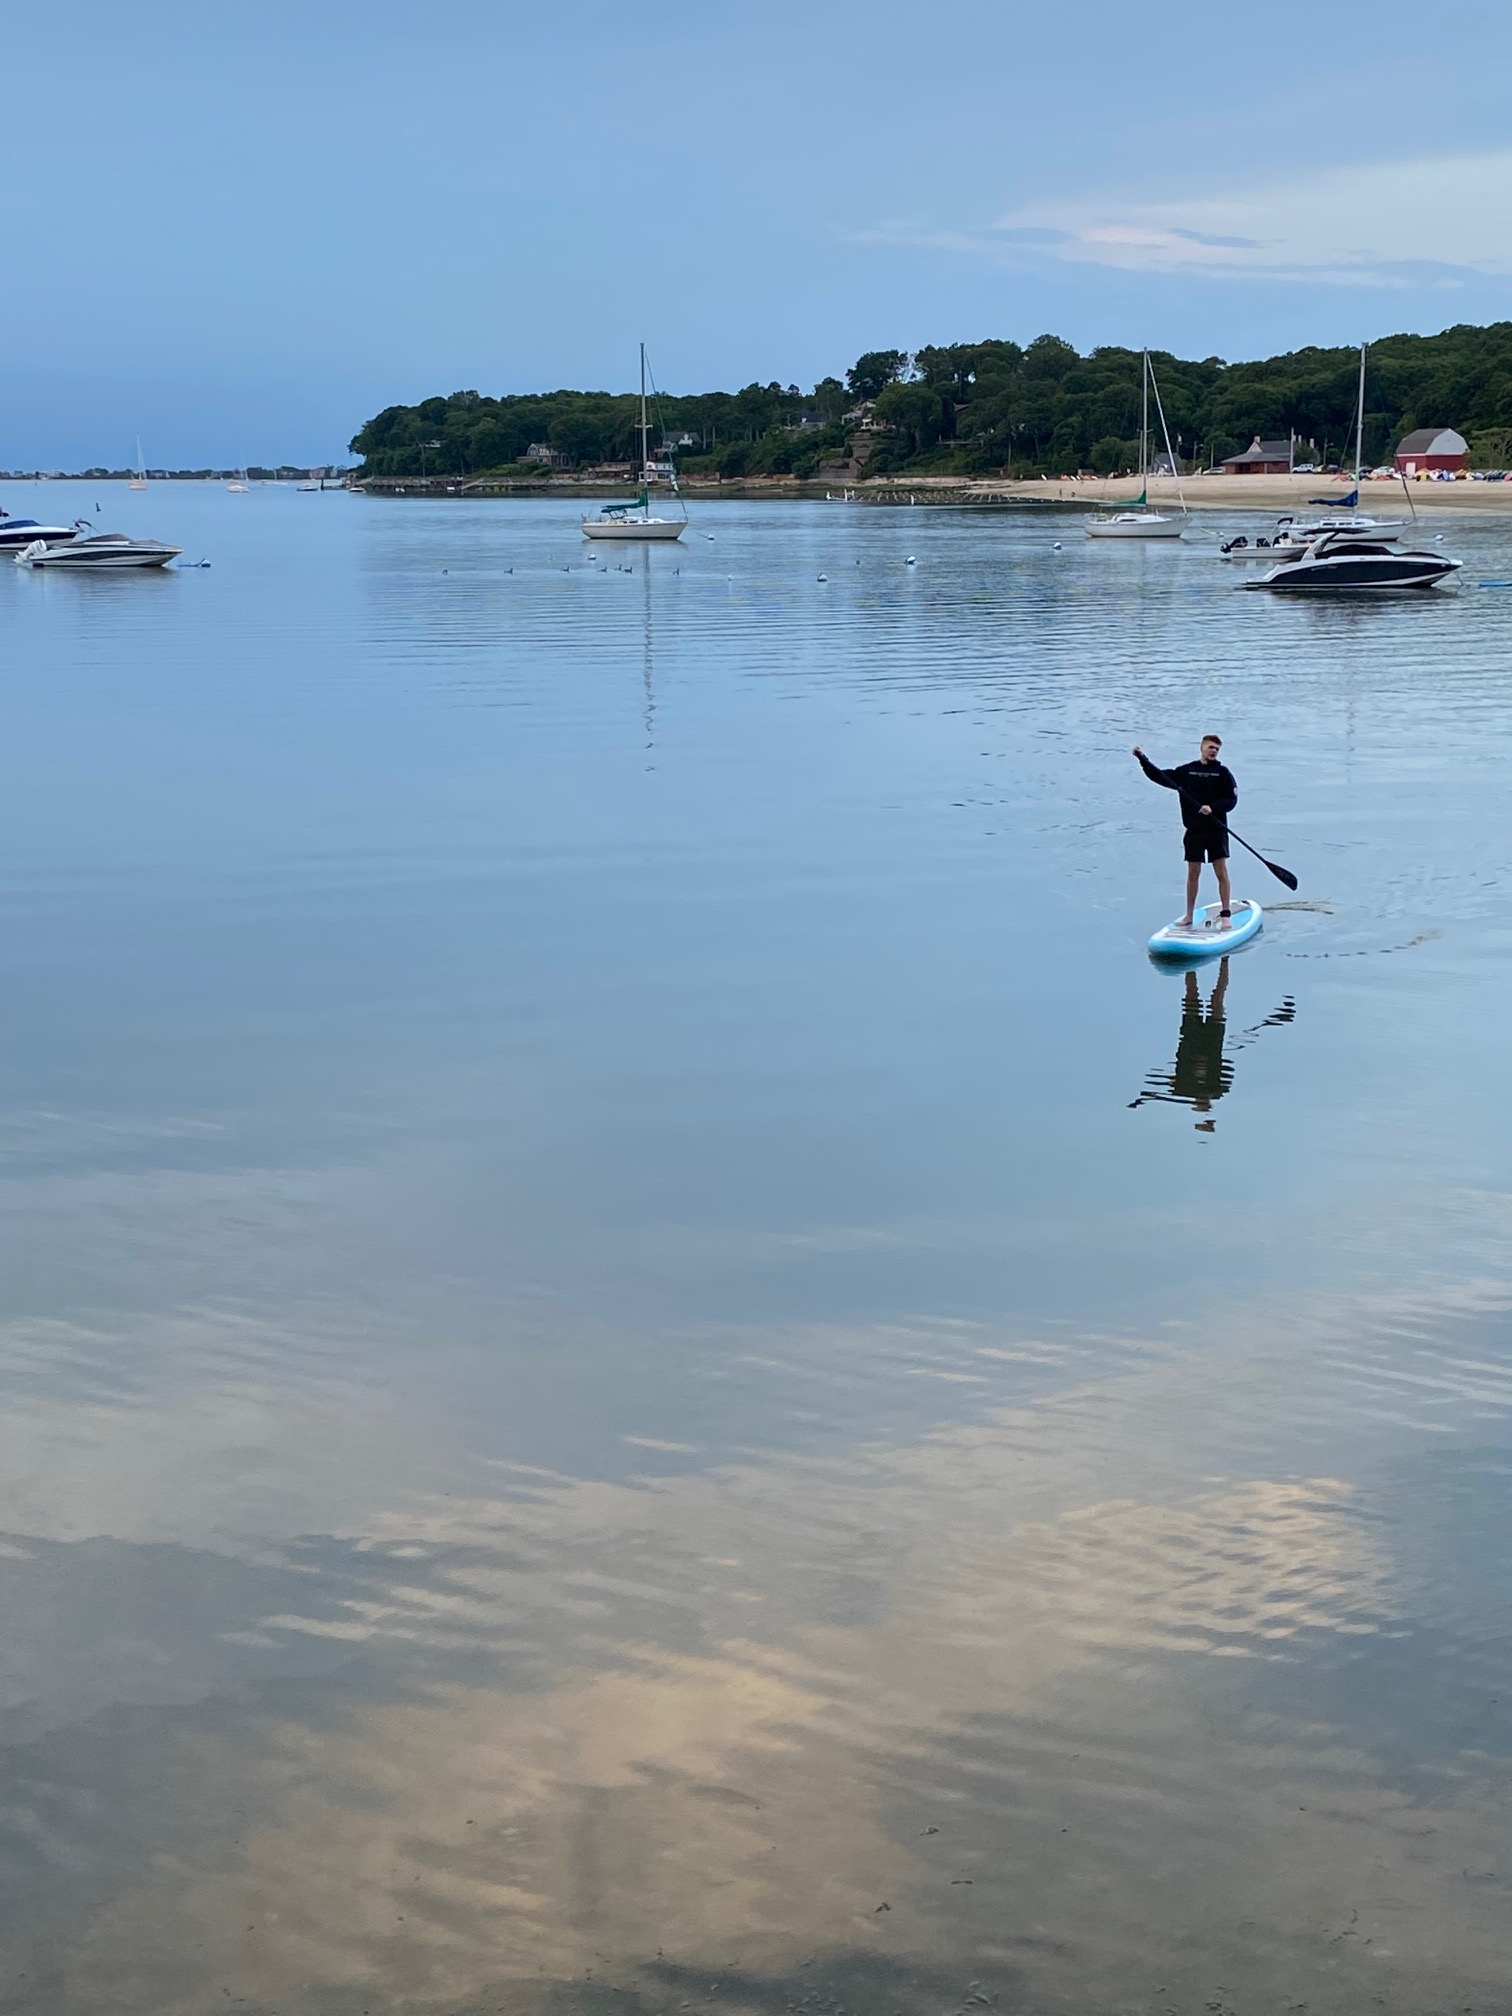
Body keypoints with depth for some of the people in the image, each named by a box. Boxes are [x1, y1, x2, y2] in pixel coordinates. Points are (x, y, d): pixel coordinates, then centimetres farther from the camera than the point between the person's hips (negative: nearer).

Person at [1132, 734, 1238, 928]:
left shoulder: (1223, 772, 0)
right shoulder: (1186, 771, 7)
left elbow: (1232, 799, -4)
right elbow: (1159, 776, 8)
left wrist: (1213, 807, -19)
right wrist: (1143, 759, 1)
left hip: (1216, 830, -2)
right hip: (1194, 830, 2)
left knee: (1221, 872, -4)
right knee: (1193, 873, 6)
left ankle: (1226, 914, 1)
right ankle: (1189, 915, 13)